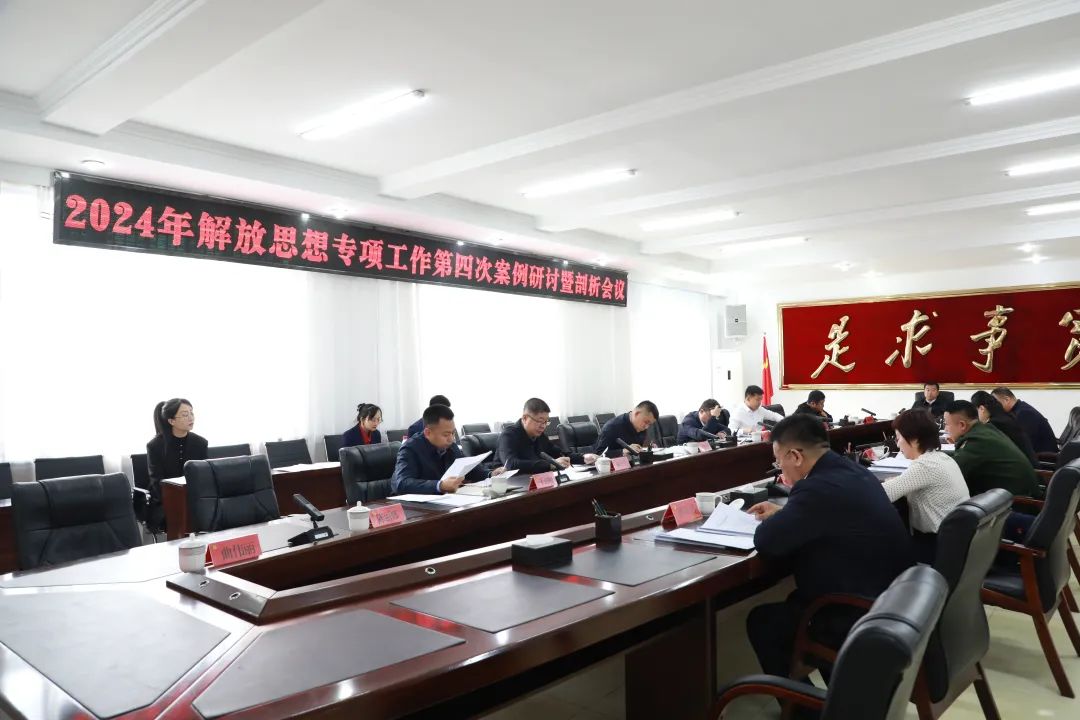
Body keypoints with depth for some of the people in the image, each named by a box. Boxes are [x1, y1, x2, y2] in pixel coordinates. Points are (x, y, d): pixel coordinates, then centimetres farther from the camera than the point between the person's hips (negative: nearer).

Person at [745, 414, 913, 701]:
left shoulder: (819, 488, -27)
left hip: (863, 619, -9)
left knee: (761, 621, 5)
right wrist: (784, 513, 16)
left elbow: (765, 541, -21)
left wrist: (775, 520, -1)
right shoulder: (853, 471, 4)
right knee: (797, 602, 27)